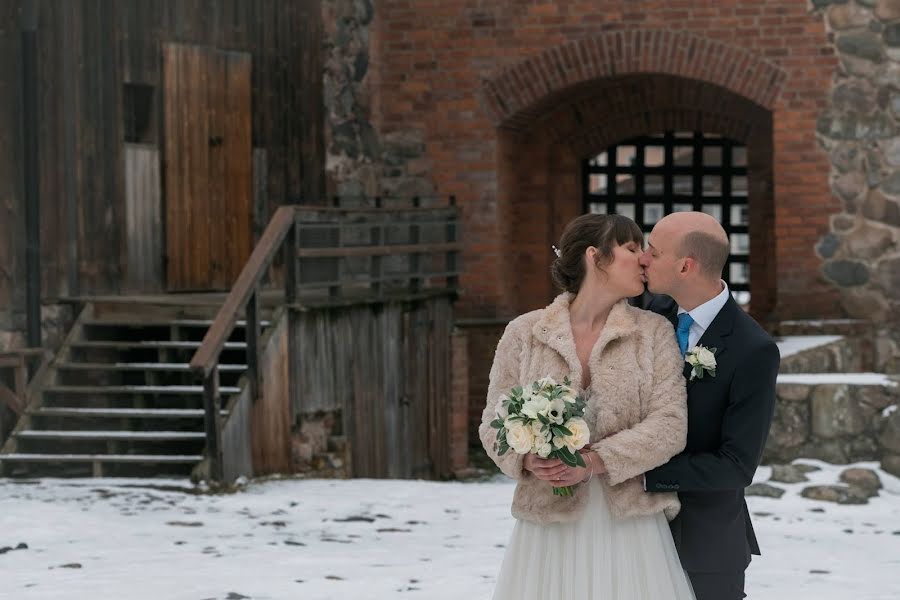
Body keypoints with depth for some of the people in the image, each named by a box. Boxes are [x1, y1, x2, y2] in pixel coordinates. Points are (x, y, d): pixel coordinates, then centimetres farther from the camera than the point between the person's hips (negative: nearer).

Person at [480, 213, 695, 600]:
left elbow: (670, 426, -5)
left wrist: (593, 461, -16)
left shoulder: (655, 332, 3)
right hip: (549, 527, 0)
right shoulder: (524, 333, 4)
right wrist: (529, 460, -15)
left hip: (629, 527, 0)